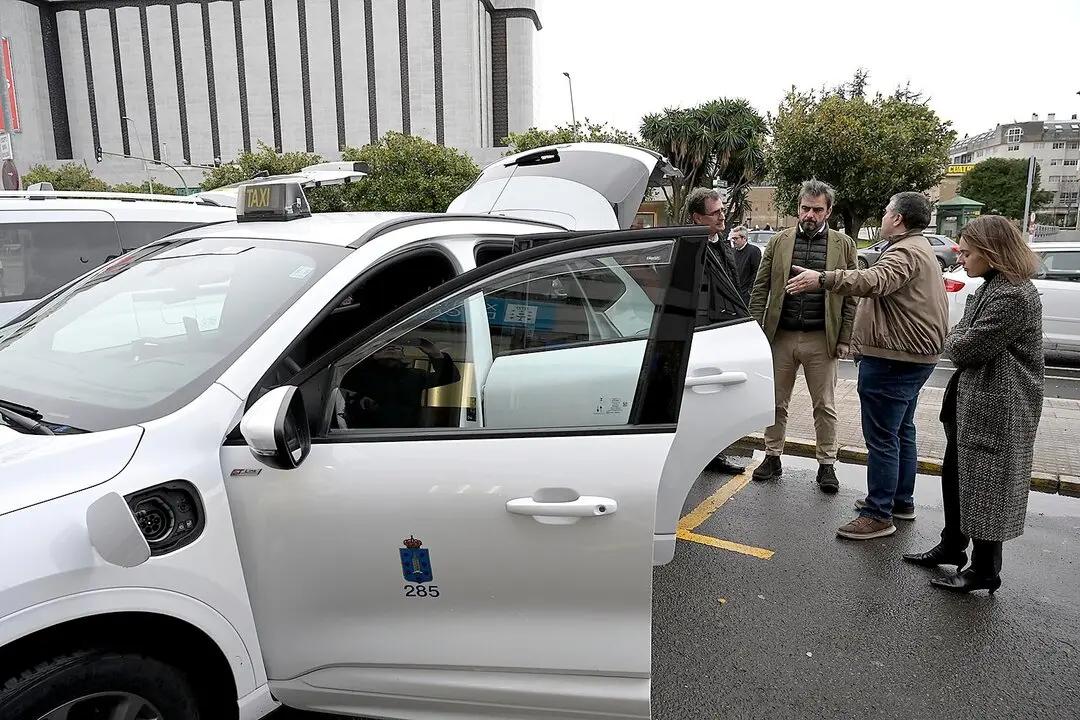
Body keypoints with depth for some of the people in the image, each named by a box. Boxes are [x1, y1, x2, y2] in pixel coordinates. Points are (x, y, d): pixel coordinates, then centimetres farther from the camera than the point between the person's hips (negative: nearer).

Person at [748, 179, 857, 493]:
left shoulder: (843, 244, 3)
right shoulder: (779, 241, 5)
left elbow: (852, 294, 2)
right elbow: (760, 289, 4)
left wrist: (845, 338, -4)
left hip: (821, 339, -1)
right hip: (780, 336, 1)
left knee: (825, 406, 9)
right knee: (776, 403, 11)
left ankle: (827, 464, 23)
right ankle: (773, 457, 25)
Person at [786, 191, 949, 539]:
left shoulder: (905, 252, -17)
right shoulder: (920, 249, 19)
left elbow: (876, 281, -37)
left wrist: (823, 279, -43)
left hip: (893, 359, -11)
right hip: (915, 354, 12)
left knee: (882, 437, -6)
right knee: (901, 431, 19)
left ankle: (879, 515, 0)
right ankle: (901, 500, 31)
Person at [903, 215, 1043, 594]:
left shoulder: (1013, 296, -22)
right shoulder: (993, 286, 12)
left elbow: (965, 348, -21)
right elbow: (962, 343, 17)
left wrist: (955, 336, -1)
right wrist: (961, 338, -4)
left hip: (995, 409, -10)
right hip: (972, 401, 10)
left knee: (984, 486, 2)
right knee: (955, 477, 19)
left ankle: (985, 571, 18)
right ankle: (952, 546, 36)